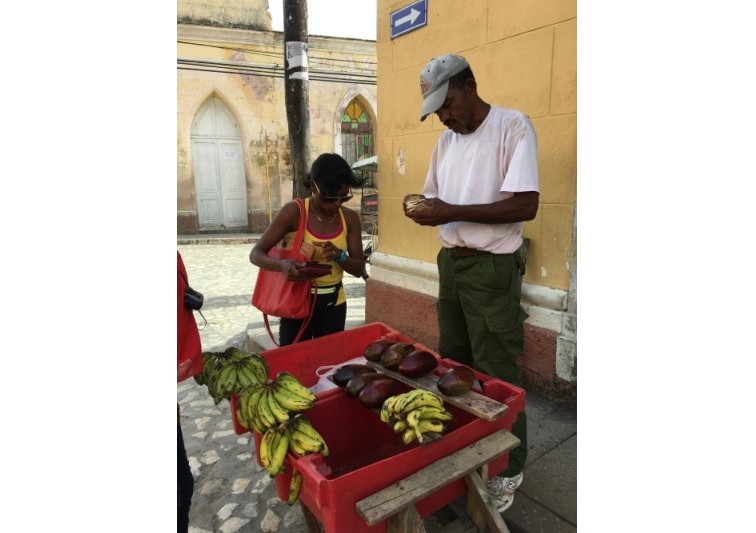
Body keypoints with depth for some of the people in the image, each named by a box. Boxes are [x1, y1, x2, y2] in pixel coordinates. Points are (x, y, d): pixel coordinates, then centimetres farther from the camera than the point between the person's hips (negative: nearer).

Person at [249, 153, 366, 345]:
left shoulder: (350, 218, -2)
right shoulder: (294, 212, -13)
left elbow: (359, 269, 1)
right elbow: (256, 254, -12)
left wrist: (340, 256, -21)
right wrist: (282, 265, -32)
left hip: (334, 304, 3)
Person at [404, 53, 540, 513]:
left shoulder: (513, 125, -11)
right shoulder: (446, 140, 12)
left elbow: (525, 205, -19)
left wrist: (453, 212, -24)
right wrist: (424, 209, -6)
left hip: (492, 268, -7)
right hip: (450, 262, 7)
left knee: (496, 372, 1)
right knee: (452, 362, 16)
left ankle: (509, 470, 19)